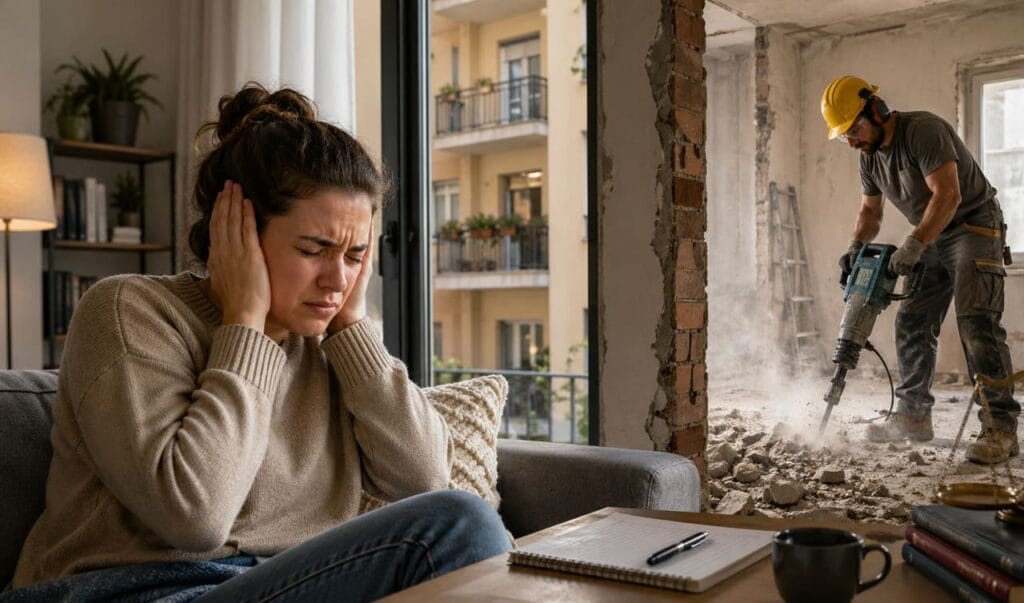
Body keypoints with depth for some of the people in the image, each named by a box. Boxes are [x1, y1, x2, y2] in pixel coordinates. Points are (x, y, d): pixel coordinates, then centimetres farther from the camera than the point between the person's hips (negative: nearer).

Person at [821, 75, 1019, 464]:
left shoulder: (922, 130, -23)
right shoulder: (870, 155, 3)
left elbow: (948, 196, -30)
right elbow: (870, 210, 13)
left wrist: (913, 246, -34)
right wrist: (856, 249, -4)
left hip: (974, 227, -9)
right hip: (933, 239, 9)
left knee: (976, 321, -20)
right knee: (912, 324, 6)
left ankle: (1001, 428, -20)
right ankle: (914, 416, 14)